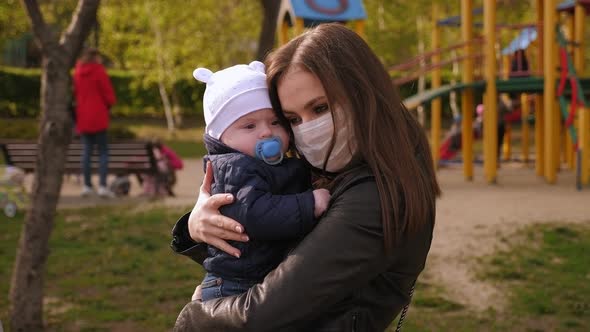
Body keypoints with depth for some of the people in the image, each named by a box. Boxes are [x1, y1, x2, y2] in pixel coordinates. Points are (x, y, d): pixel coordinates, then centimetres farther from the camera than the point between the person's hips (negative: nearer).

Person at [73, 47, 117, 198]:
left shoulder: (77, 72, 8)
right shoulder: (99, 71, -9)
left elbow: (75, 93, 15)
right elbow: (108, 94, -7)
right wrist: (109, 104, 12)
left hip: (83, 117, 5)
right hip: (98, 117, -5)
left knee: (87, 150, 10)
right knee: (103, 151, -1)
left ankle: (87, 185, 8)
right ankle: (102, 185, -9)